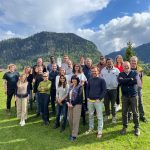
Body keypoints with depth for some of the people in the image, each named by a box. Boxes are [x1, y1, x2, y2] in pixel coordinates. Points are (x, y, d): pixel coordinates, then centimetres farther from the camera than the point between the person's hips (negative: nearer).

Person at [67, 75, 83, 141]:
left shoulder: (79, 87, -8)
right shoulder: (71, 86, 12)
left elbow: (79, 97, -13)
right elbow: (68, 95, 13)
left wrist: (72, 104, -13)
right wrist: (68, 102, -2)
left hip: (77, 105, -6)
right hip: (70, 105, 6)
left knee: (75, 120, -3)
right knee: (70, 119, 10)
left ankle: (74, 135, 6)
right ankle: (72, 132, 26)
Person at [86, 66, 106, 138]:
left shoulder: (101, 80, -5)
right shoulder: (90, 80, 9)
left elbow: (104, 90, -7)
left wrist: (99, 98, -12)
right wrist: (88, 97, 5)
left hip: (98, 101, -5)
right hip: (90, 101, 5)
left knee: (99, 116, 3)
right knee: (90, 115, 15)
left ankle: (100, 131, 15)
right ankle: (91, 128, 31)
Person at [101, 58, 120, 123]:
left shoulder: (116, 70, 1)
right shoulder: (103, 70, 7)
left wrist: (116, 84, -8)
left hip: (113, 89, -2)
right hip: (105, 89, 2)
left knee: (113, 104, 7)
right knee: (106, 103, 11)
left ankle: (113, 117, 20)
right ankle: (107, 115, 29)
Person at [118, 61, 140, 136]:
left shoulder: (134, 73, 1)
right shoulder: (121, 74, 4)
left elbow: (135, 81, -19)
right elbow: (120, 81, -17)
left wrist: (124, 80, -15)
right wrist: (130, 79, -15)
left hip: (134, 96, -1)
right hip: (124, 96, 1)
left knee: (135, 112, 7)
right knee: (124, 112, 8)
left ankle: (137, 128, 24)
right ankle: (124, 127, 25)